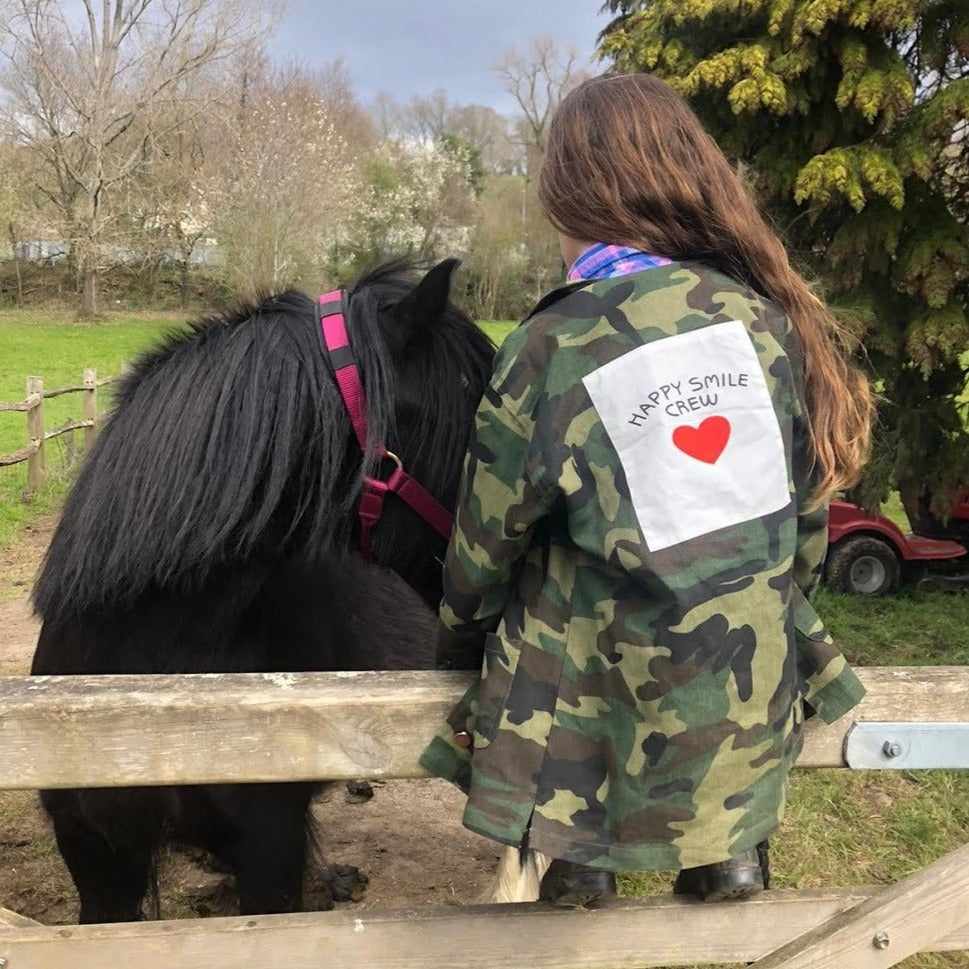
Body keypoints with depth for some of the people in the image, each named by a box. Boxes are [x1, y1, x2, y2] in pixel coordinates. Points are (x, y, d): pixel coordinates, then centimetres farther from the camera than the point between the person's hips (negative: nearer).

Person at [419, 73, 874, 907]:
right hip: (755, 690, 4)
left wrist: (458, 643, 16)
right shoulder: (770, 317, -5)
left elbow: (488, 545, -3)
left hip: (606, 697, -4)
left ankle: (571, 861, 23)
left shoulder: (551, 350, -14)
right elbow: (809, 513, 5)